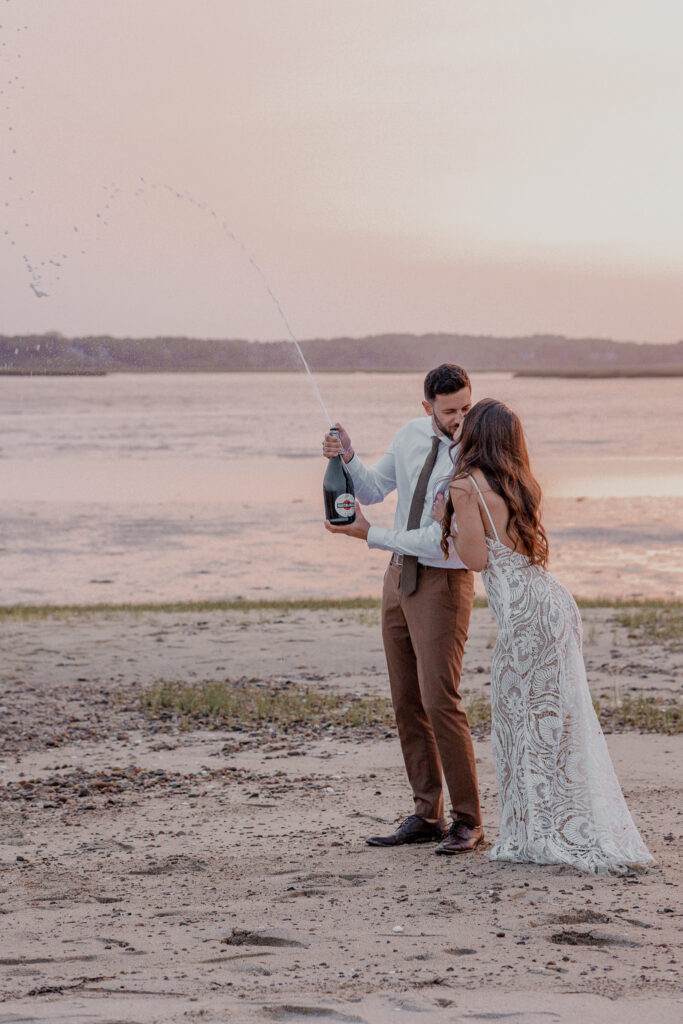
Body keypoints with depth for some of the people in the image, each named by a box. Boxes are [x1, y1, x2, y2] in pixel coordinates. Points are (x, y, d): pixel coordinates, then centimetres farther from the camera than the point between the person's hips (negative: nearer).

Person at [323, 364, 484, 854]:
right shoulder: (412, 435, 3)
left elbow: (440, 540, -21)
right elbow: (372, 489, 14)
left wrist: (370, 534, -16)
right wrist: (347, 459, -6)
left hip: (444, 581, -7)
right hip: (401, 575, 7)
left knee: (440, 699, -12)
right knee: (407, 703, 9)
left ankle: (468, 821, -2)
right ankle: (427, 815, 16)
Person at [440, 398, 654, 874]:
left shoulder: (466, 486, -7)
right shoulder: (517, 485, 15)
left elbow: (477, 558, -11)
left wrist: (446, 523, 5)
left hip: (526, 610, -8)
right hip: (552, 601, 8)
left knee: (525, 722, 1)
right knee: (558, 720, 12)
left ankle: (542, 836, 5)